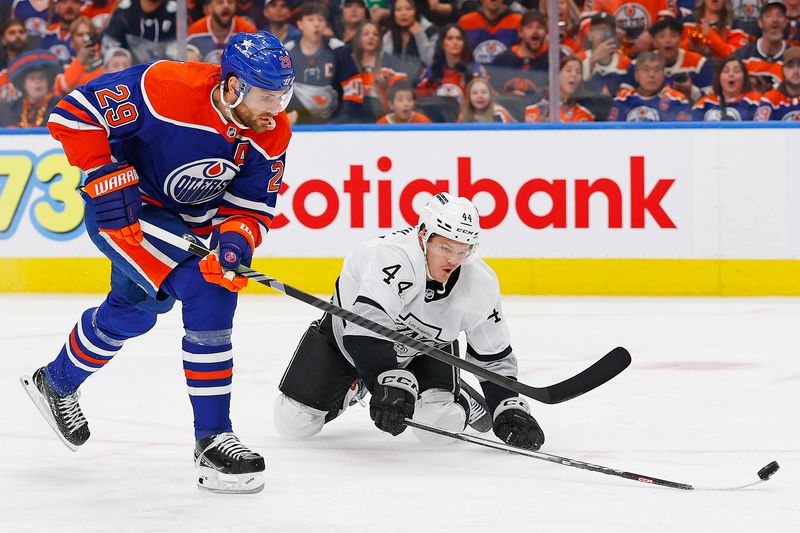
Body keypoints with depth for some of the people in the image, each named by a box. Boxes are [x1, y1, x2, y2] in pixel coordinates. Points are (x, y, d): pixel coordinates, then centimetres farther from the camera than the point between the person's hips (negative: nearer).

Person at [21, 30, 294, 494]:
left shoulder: (272, 136, -15)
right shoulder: (167, 89, -33)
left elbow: (252, 208, -8)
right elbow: (74, 113, -27)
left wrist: (235, 239, -29)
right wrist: (108, 179, -30)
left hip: (187, 219, 8)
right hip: (125, 207, -8)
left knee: (134, 312, 26)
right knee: (205, 295, -23)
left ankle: (57, 383, 55)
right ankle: (212, 440, -16)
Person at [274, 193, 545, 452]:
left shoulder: (480, 282, -24)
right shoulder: (393, 255, -41)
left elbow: (495, 358, -12)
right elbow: (367, 326, -51)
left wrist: (509, 409, -23)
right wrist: (391, 383, -61)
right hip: (347, 330, -2)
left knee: (439, 425, -20)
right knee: (294, 422, -3)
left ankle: (463, 402, 19)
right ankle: (354, 386, 29)